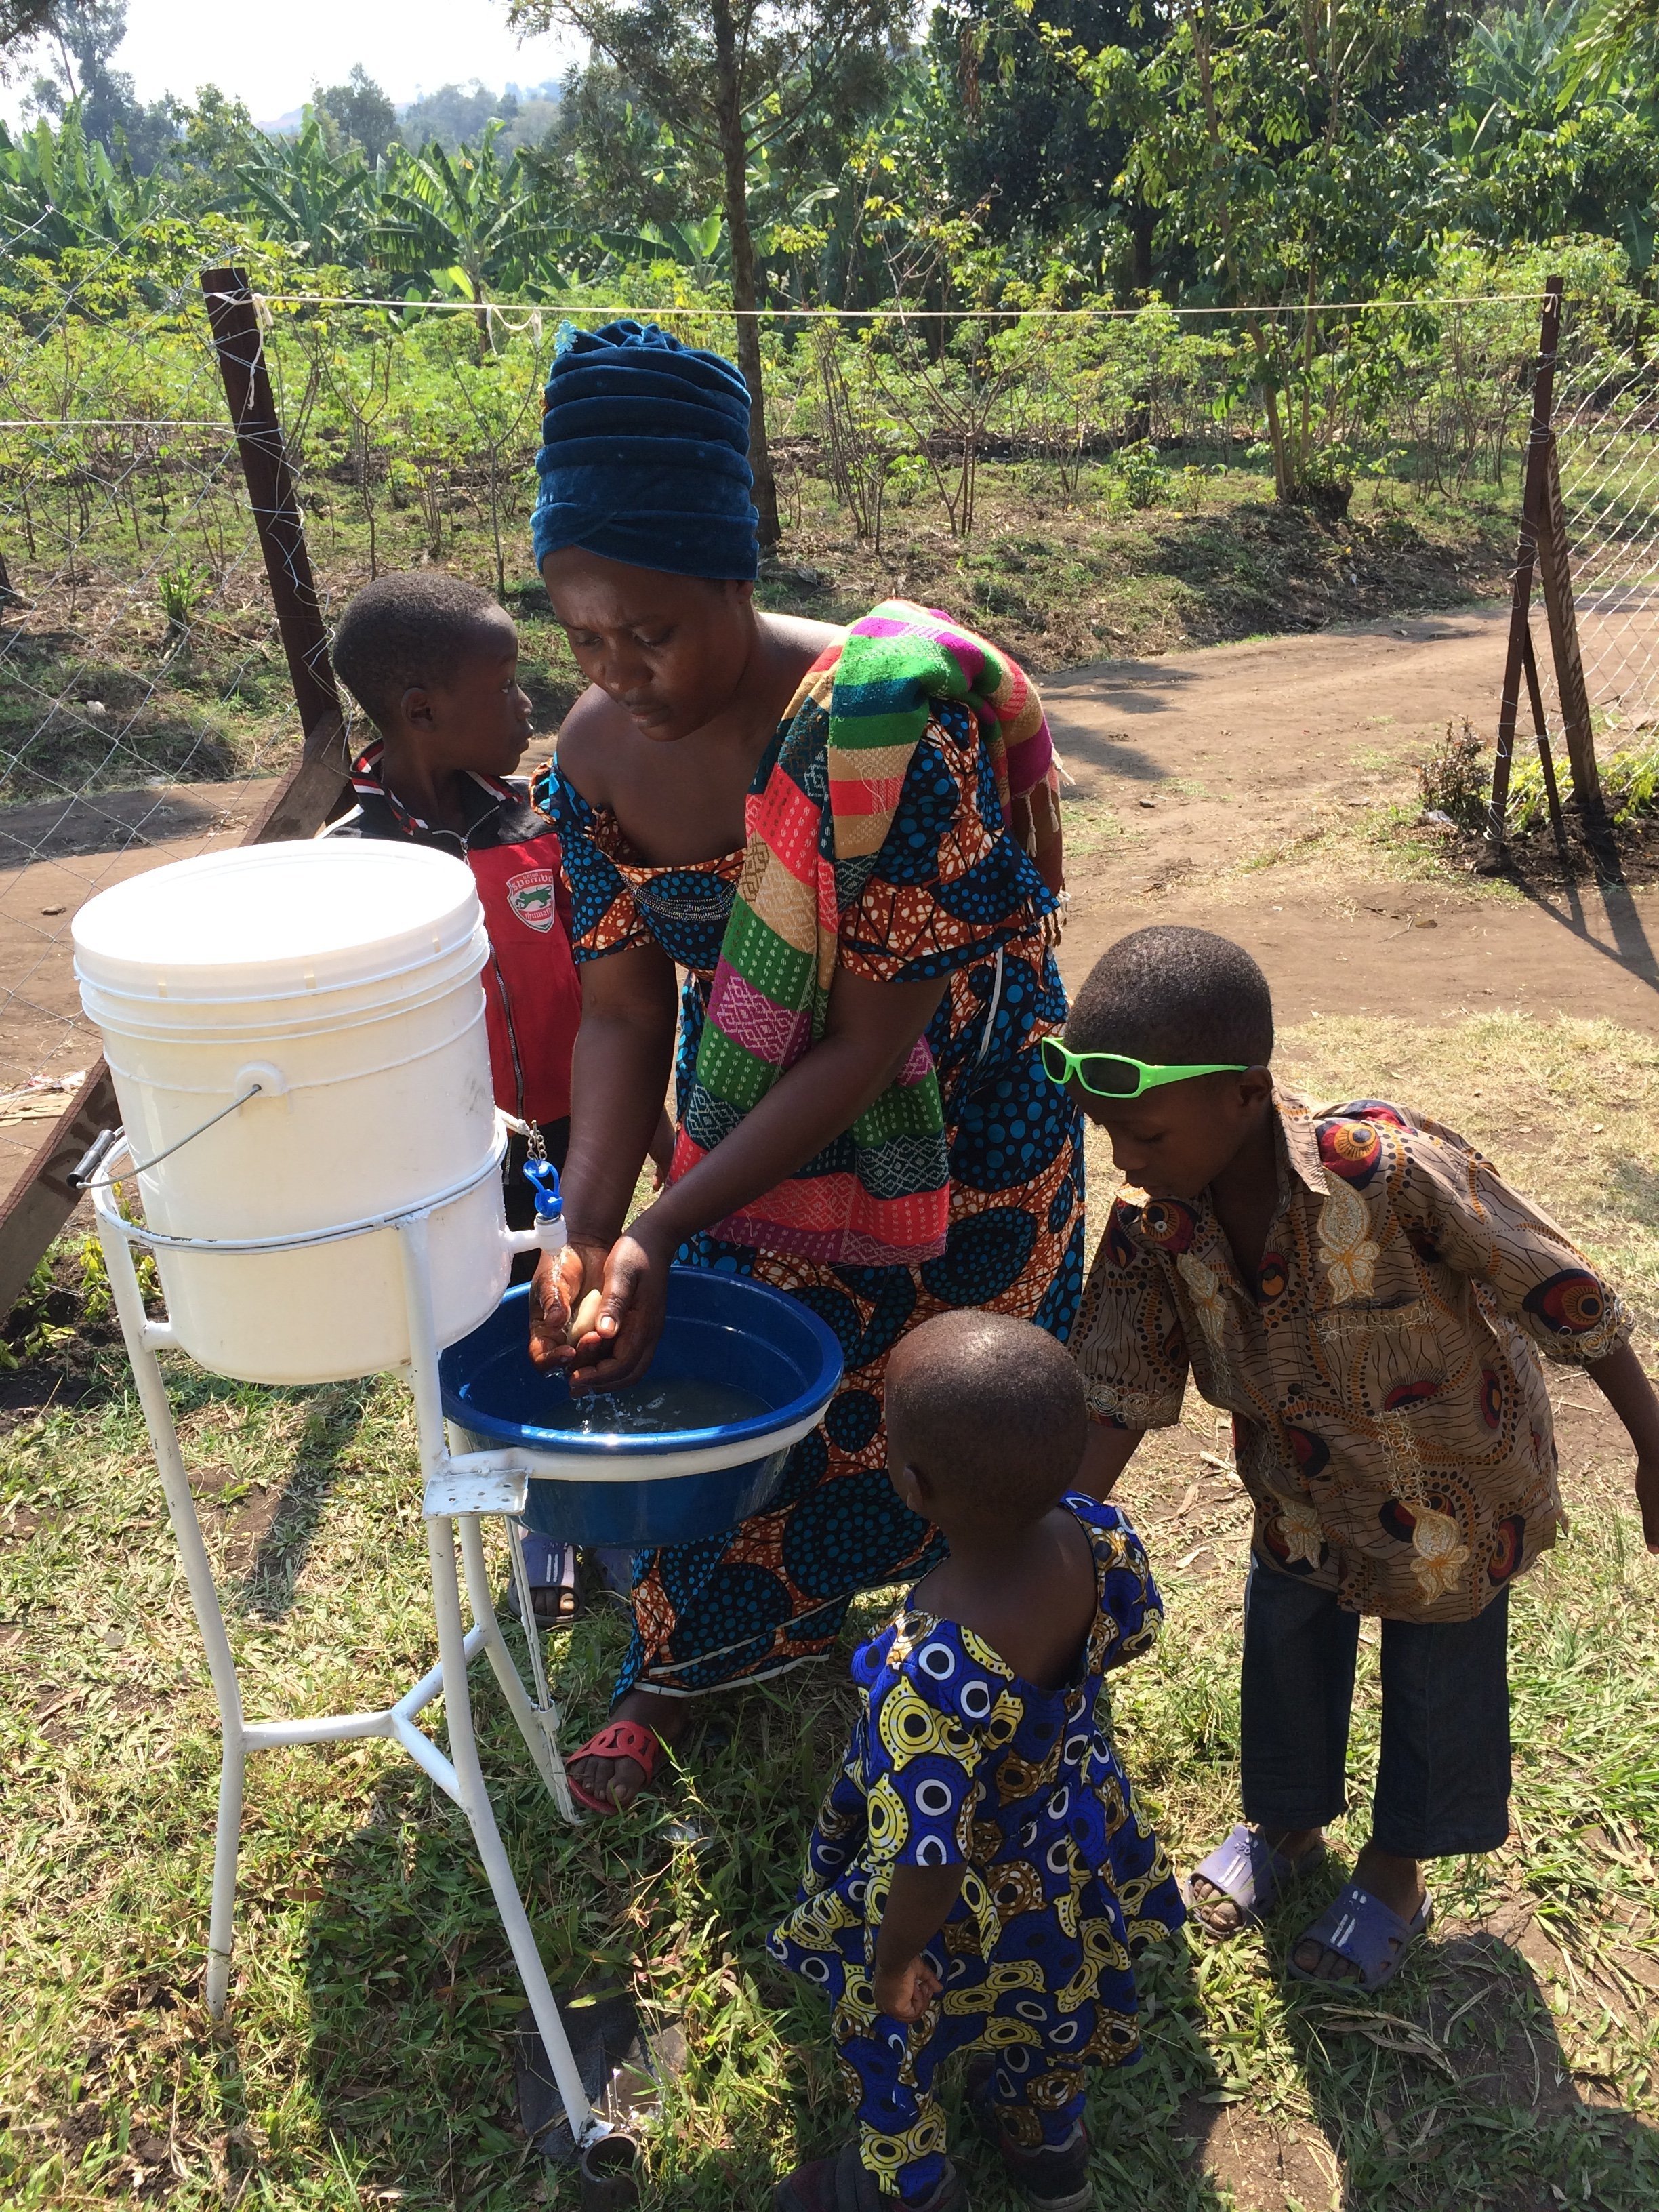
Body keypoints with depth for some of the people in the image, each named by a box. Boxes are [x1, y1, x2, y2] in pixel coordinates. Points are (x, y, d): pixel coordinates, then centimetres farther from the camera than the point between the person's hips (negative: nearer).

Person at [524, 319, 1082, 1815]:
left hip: (953, 1124, -4)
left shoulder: (883, 729, -33)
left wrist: (662, 1235, -32)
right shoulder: (596, 750, -14)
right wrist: (587, 1233, -24)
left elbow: (870, 1045, -30)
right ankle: (684, 1671, 44)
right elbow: (622, 1013, -11)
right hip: (751, 1115, 5)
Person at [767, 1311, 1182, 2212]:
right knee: (1043, 1999, 36)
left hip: (973, 1907, -5)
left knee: (887, 2028, 28)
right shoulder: (1101, 1535, -29)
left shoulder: (929, 1673, -47)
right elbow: (1133, 1635, -6)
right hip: (1075, 1854, 5)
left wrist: (891, 1966, -14)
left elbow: (931, 1866, -34)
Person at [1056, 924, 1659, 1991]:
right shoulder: (1152, 1221, -25)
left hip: (1455, 1483, -3)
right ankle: (1287, 1823, 51)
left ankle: (1398, 1870, 45)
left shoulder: (1392, 1168, -40)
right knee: (1285, 1651, 20)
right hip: (1301, 1490, 4)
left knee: (1440, 1679, 17)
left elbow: (1565, 1296, -26)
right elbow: (1114, 1398, -18)